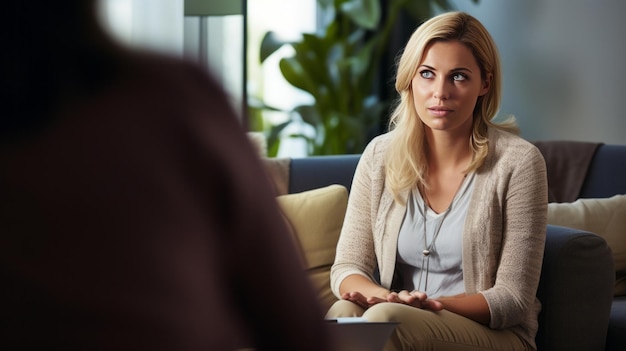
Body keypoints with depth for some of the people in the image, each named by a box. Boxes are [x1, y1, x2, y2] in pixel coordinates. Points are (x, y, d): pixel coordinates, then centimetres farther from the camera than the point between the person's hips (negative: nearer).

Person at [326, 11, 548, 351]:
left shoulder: (517, 162, -7)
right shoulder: (380, 155, 5)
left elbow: (513, 299, -8)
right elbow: (347, 266, 4)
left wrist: (430, 305, -23)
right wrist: (383, 296, -20)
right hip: (398, 320, 3)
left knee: (384, 319, -34)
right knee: (344, 312, -32)